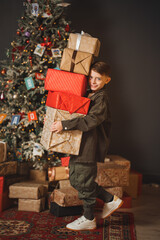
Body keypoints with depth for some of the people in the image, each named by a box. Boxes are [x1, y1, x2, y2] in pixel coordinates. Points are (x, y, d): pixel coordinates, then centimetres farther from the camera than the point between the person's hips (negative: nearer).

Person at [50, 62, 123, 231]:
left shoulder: (101, 98, -14)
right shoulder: (87, 95, 13)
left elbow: (91, 120, -27)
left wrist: (64, 125, -29)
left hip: (89, 147, -10)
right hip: (78, 145, 10)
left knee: (84, 182, 2)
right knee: (76, 180, 16)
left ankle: (89, 219, 22)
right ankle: (111, 200, 27)